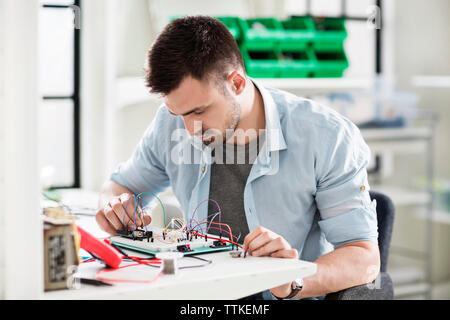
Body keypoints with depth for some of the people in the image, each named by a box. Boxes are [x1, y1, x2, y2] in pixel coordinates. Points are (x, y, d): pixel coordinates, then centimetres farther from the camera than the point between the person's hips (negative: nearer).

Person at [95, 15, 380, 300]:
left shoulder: (327, 138, -15)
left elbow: (366, 259, -15)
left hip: (298, 298, -1)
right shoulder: (172, 124, -2)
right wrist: (114, 204, -8)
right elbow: (121, 185, 16)